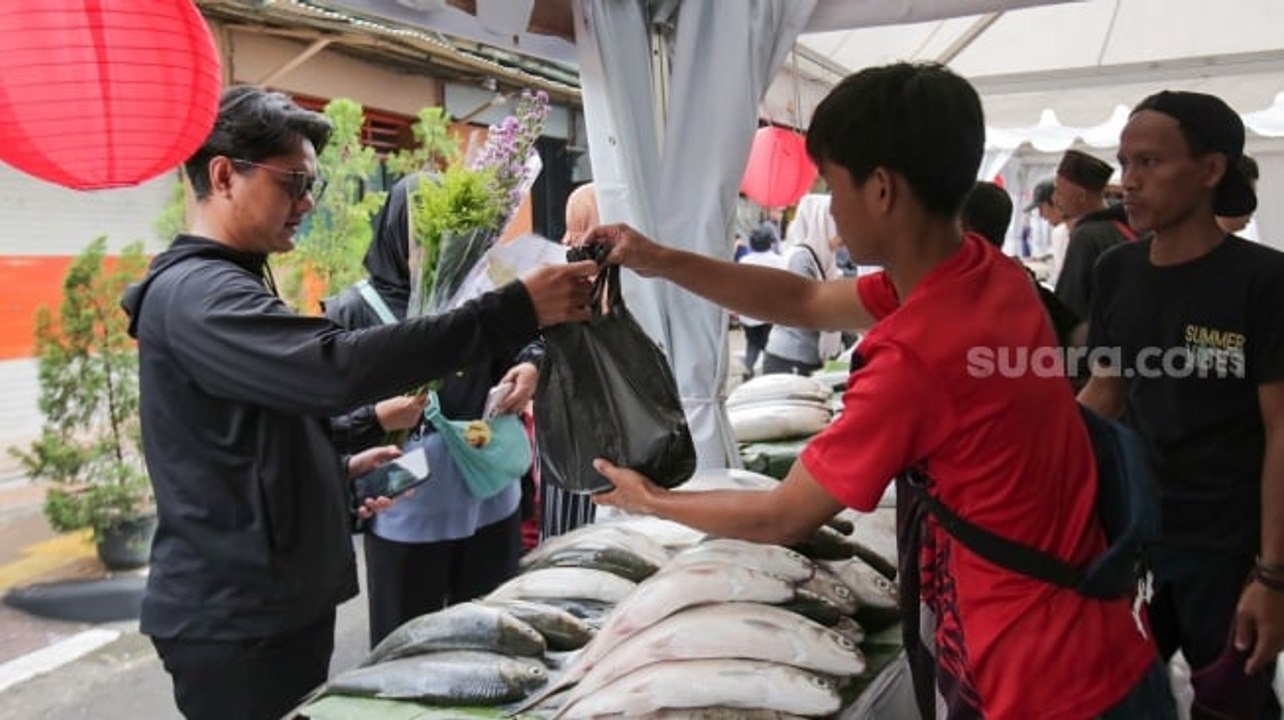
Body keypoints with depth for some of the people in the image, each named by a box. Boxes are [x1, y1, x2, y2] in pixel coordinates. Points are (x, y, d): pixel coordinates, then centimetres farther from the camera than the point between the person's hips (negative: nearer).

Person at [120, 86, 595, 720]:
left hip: (277, 604, 10)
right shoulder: (195, 293, -18)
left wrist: (340, 470, 10)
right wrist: (515, 311, -35)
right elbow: (336, 368, -35)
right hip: (236, 621, -9)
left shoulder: (220, 286, 16)